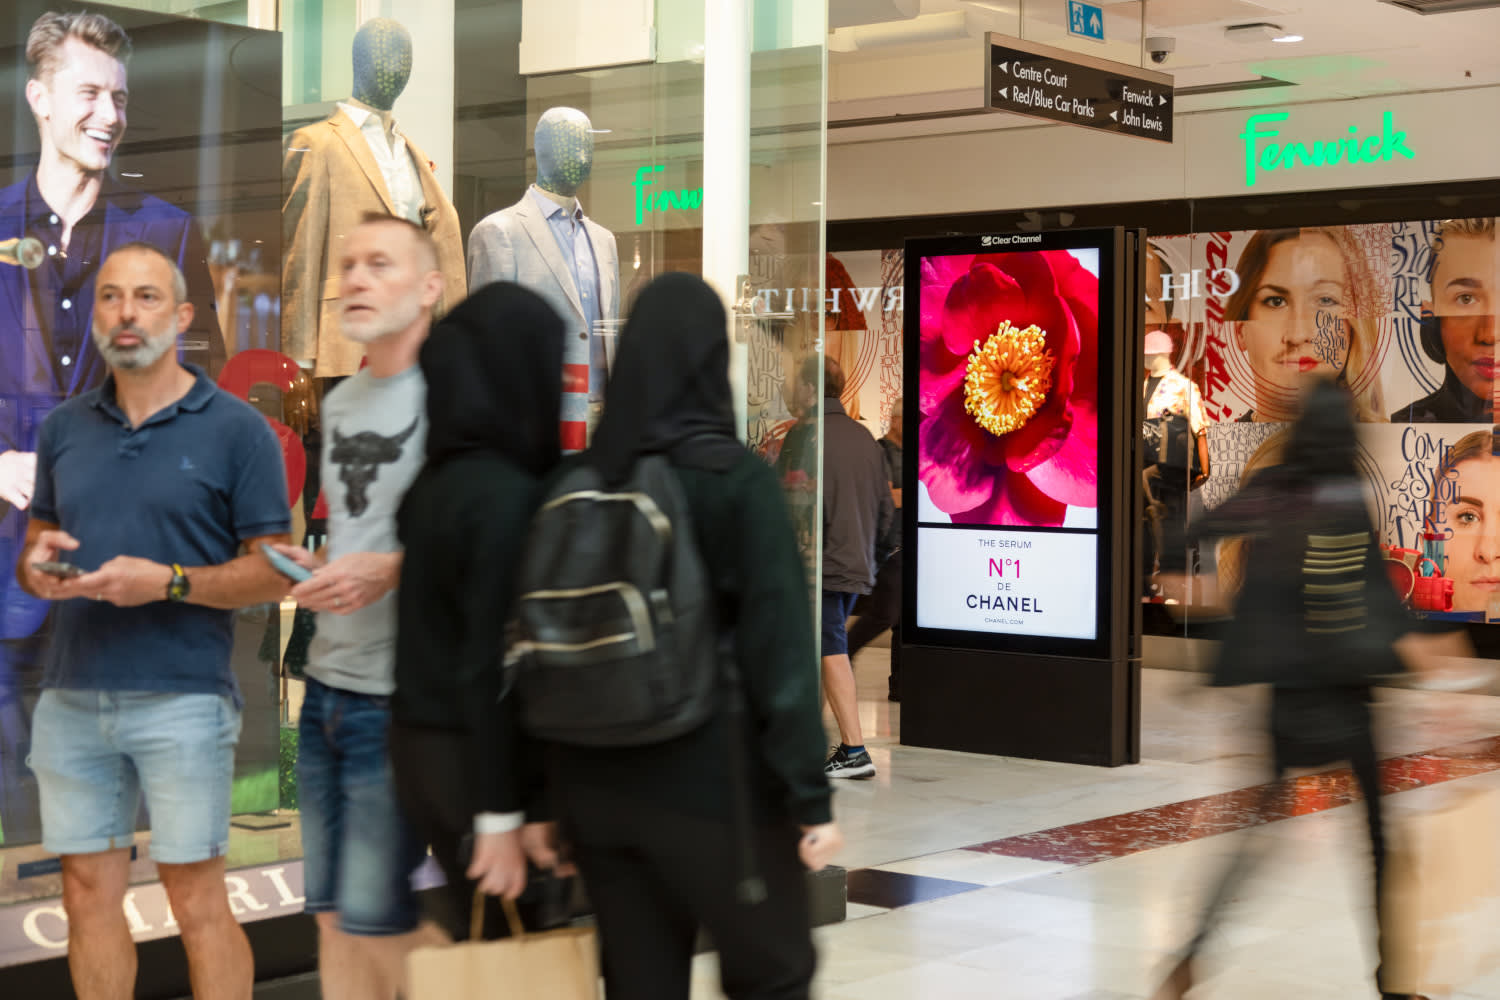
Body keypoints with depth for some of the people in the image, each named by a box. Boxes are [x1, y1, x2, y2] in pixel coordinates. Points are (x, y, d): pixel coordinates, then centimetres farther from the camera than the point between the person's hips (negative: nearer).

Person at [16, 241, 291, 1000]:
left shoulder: (236, 431, -2)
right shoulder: (64, 429, 12)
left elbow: (274, 572, -3)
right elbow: (35, 547, 20)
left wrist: (168, 582, -17)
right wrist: (36, 567, -4)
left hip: (182, 700, -4)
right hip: (72, 700, 5)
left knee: (197, 901, 0)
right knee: (89, 896, 9)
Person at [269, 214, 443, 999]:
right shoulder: (340, 402, 15)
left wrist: (392, 568, -23)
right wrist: (311, 565, 6)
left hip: (397, 697, -8)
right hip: (327, 686, 8)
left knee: (375, 918, -3)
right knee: (330, 911, 12)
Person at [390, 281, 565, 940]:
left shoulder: (432, 481, 7)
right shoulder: (506, 496, -19)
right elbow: (494, 660, -20)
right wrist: (502, 814, -18)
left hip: (421, 745, 8)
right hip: (481, 756, -8)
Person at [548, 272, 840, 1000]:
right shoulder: (736, 479, -11)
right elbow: (779, 646, -15)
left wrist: (542, 796, 13)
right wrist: (811, 797, -11)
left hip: (595, 780, 5)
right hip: (709, 778, -4)